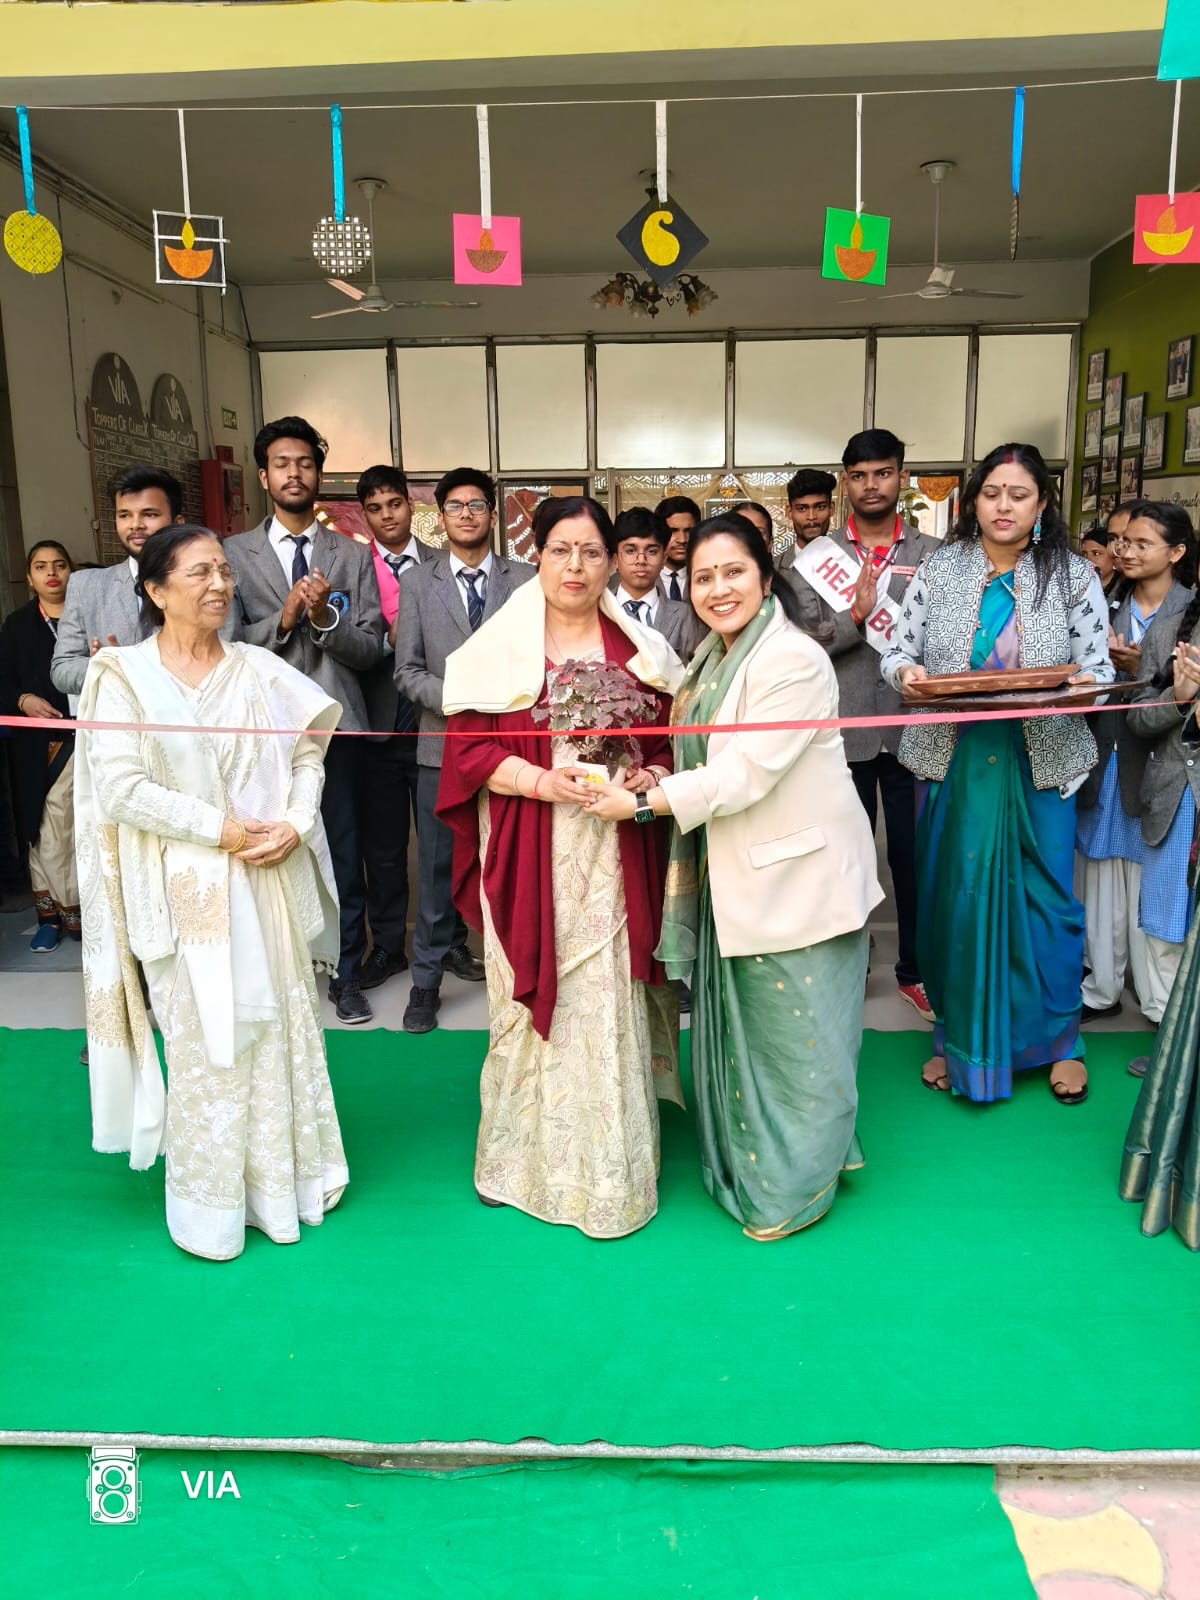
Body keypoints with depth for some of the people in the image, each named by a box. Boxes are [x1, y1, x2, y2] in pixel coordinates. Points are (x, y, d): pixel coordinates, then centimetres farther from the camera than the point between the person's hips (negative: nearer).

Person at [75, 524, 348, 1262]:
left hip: (271, 882, 3)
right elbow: (120, 788, -12)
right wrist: (220, 830, -14)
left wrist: (295, 825, -13)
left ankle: (286, 1176, 30)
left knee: (283, 1028, 11)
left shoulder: (260, 668, 5)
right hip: (187, 889, -3)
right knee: (206, 1041, 4)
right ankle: (214, 1203, 21)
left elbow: (308, 752, 4)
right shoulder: (123, 676, -5)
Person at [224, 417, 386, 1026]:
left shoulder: (353, 556, 7)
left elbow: (370, 648, 1)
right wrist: (283, 618, -16)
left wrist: (323, 618, -16)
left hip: (334, 725, 1)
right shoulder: (234, 554, 6)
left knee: (345, 858, 6)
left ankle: (346, 974, 22)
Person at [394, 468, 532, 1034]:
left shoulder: (524, 580, 5)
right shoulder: (417, 584, 6)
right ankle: (427, 976, 16)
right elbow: (407, 671, 2)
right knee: (438, 864, 4)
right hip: (444, 744, 0)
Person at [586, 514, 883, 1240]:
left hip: (800, 877, -8)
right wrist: (661, 778, -5)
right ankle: (748, 1166, 35)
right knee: (740, 1029, 17)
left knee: (794, 1037, 5)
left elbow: (747, 772, -23)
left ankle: (796, 1186, 23)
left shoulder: (794, 661, -19)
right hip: (736, 877, 8)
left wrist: (641, 801, -18)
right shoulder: (714, 656, 10)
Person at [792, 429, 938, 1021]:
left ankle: (916, 970, 24)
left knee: (915, 856, 8)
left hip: (915, 729, 0)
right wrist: (855, 615, -18)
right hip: (844, 732, 0)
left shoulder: (934, 555, 5)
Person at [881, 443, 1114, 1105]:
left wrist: (1082, 681, -21)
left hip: (1039, 760, -1)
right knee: (951, 896, 7)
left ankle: (1059, 1038, 25)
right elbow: (897, 649, 4)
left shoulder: (1074, 575, 1)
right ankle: (957, 1037, 26)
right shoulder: (940, 568, 3)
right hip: (952, 757, 1)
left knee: (1045, 897, 3)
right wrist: (906, 670, -18)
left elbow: (1099, 666, 1)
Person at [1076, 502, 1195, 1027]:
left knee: (1154, 883, 2)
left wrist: (1139, 669, -18)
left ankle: (1163, 999, 16)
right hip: (1105, 763, 4)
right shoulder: (1109, 606, 9)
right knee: (1101, 882, 11)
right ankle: (1101, 987, 24)